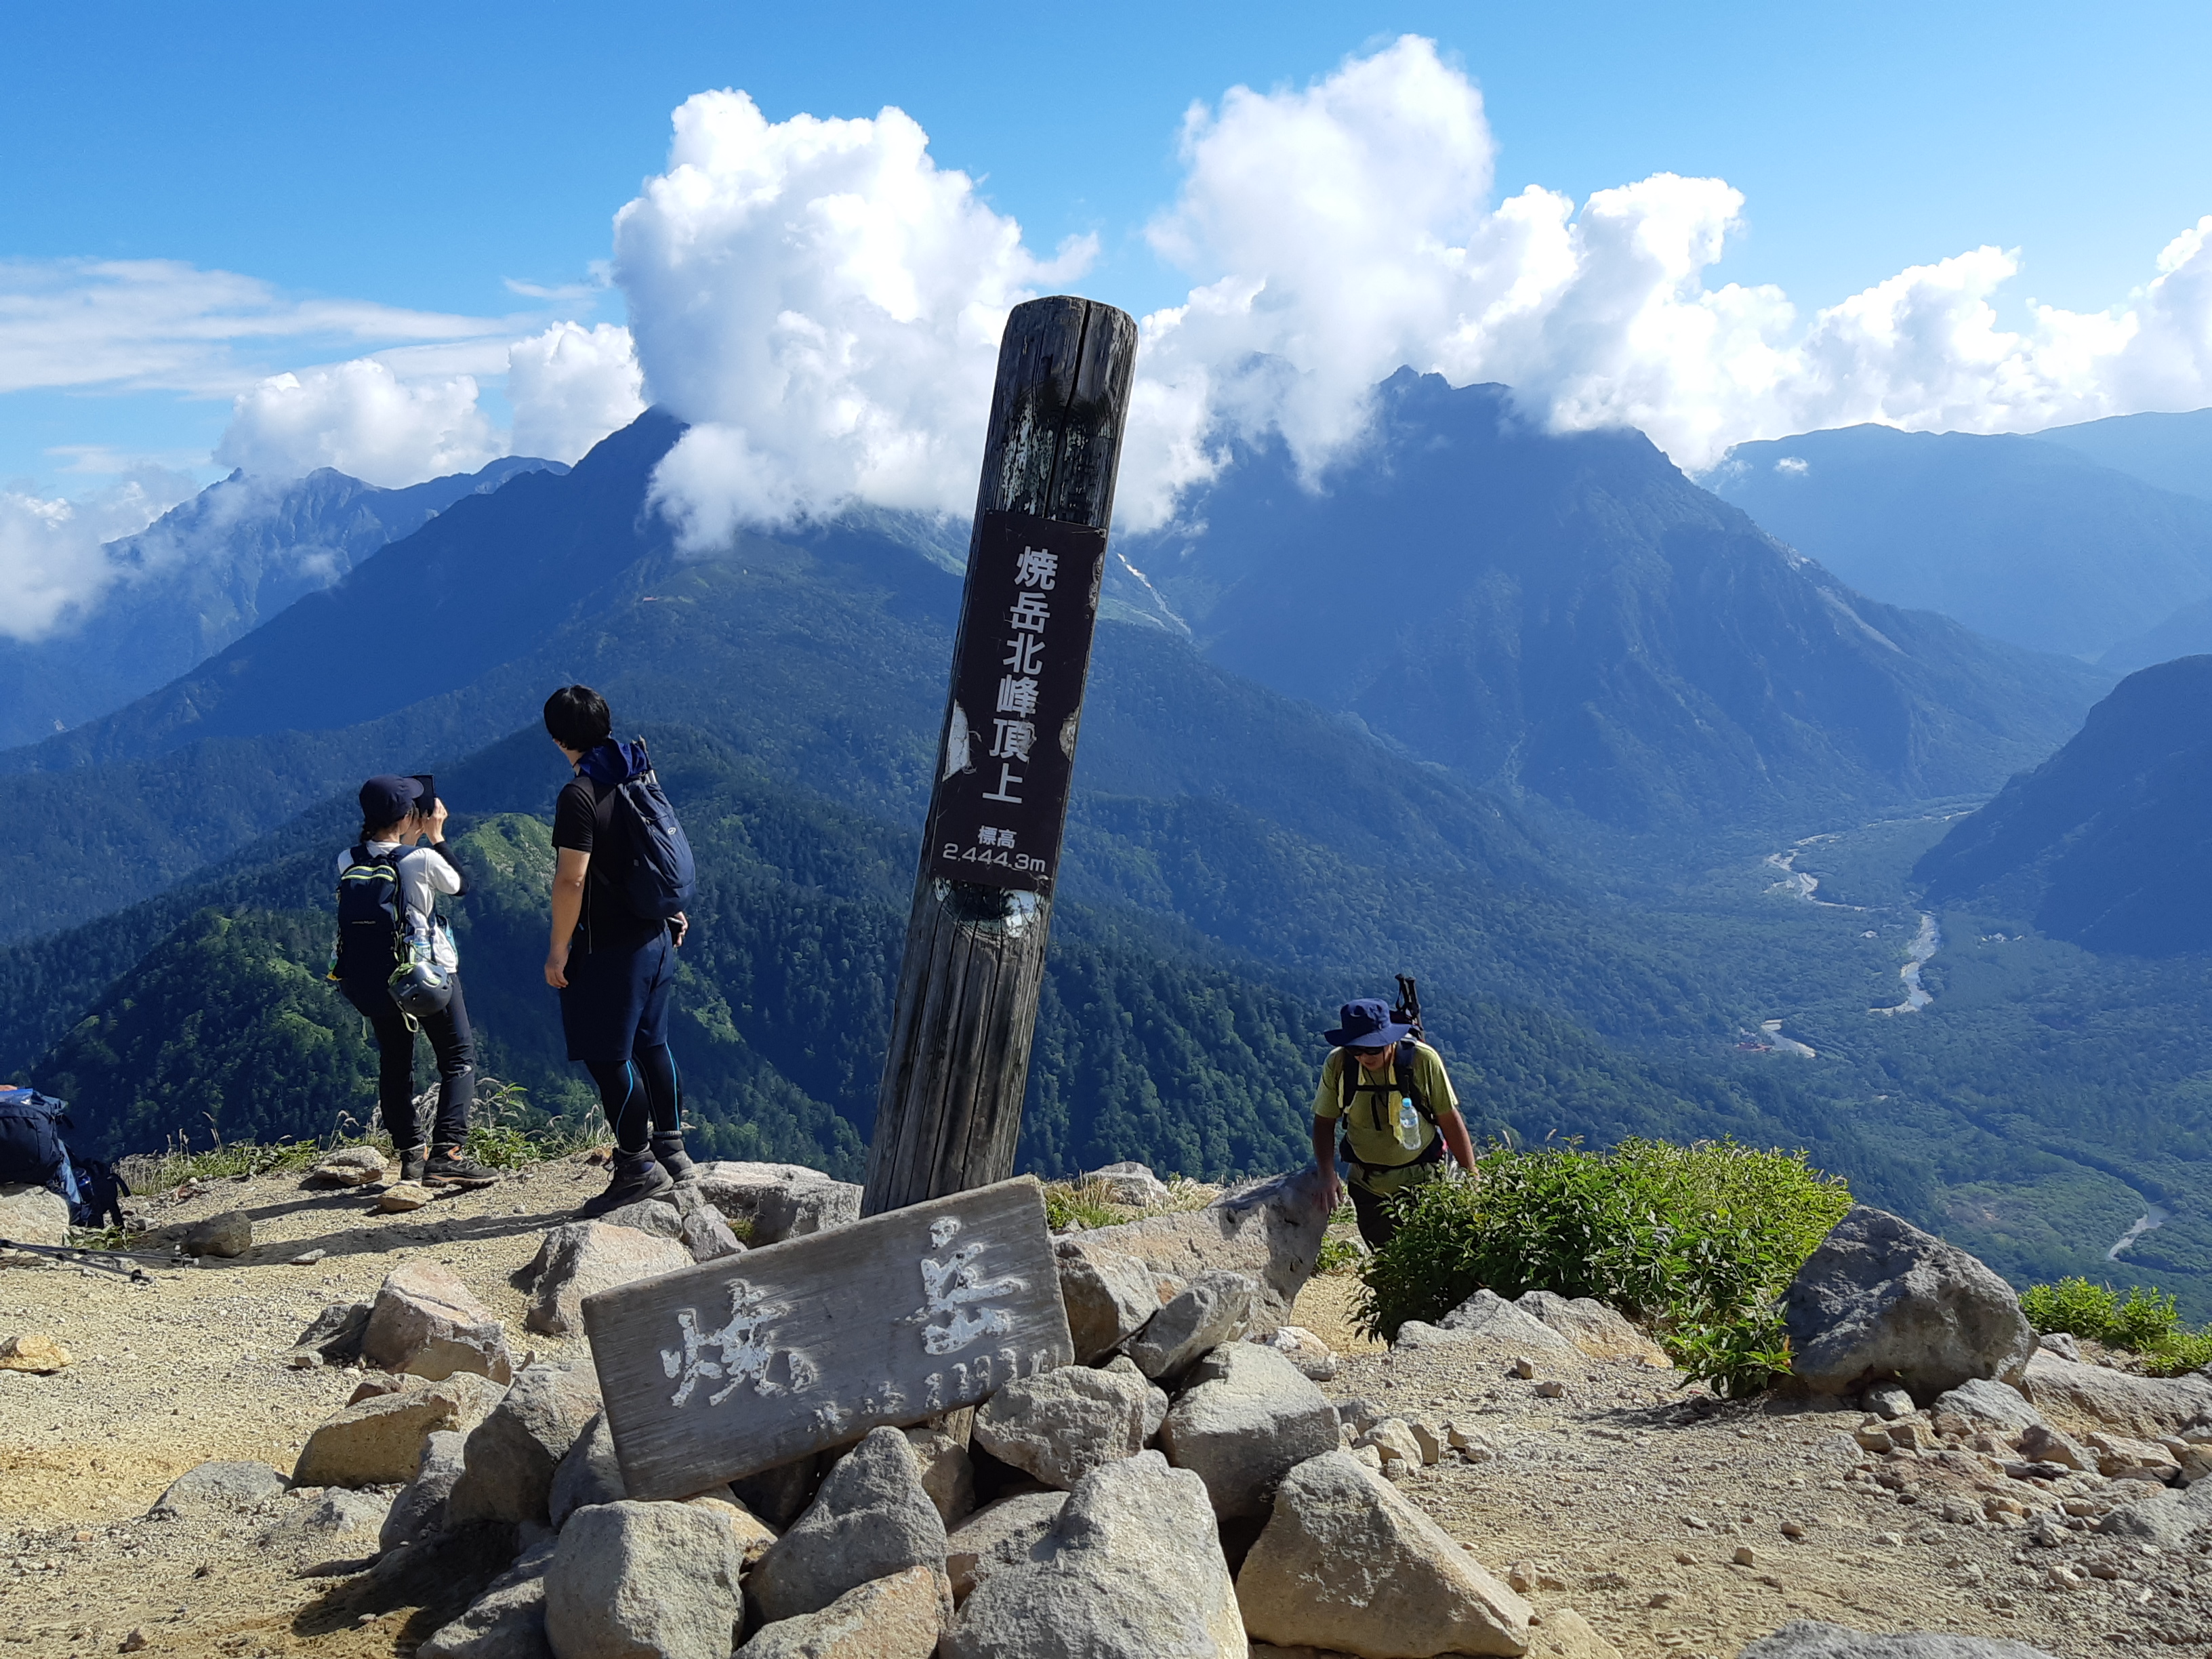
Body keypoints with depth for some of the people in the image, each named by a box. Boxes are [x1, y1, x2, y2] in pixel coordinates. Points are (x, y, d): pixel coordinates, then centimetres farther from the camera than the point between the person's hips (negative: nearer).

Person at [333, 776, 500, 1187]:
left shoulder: (347, 861, -3)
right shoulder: (423, 859, -17)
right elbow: (460, 886, 2)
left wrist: (412, 840, 18)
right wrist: (436, 836, 6)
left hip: (372, 980, 5)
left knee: (395, 1064, 15)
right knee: (459, 1057, 2)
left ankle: (411, 1155, 16)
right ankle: (446, 1153, -11)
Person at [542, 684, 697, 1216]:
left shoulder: (579, 794, -17)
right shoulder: (637, 776, 8)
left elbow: (572, 880, -21)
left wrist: (558, 949, -14)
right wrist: (672, 908, 30)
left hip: (609, 947, -9)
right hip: (656, 934, 9)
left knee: (608, 1056, 0)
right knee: (651, 1043, 17)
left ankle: (638, 1167, 5)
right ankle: (671, 1151, 24)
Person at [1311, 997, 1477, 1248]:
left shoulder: (1423, 1060, -17)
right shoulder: (1338, 1064, -12)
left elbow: (1450, 1119, -8)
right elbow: (1324, 1121, -1)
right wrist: (1328, 1175, -14)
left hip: (1421, 1180, -2)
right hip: (1367, 1186, 2)